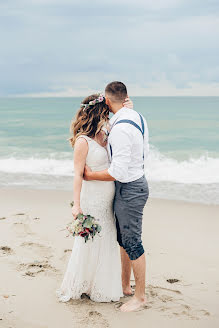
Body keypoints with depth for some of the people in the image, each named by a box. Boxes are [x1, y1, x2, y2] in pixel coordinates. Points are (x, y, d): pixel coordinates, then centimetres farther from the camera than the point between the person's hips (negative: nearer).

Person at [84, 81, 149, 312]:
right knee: (123, 239, 20)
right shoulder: (138, 118, 5)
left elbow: (119, 172, -27)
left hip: (129, 189, -10)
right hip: (136, 181, 10)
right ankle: (124, 285, 35)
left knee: (132, 243, 2)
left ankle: (140, 295, 17)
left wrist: (91, 175, -12)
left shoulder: (120, 128, -26)